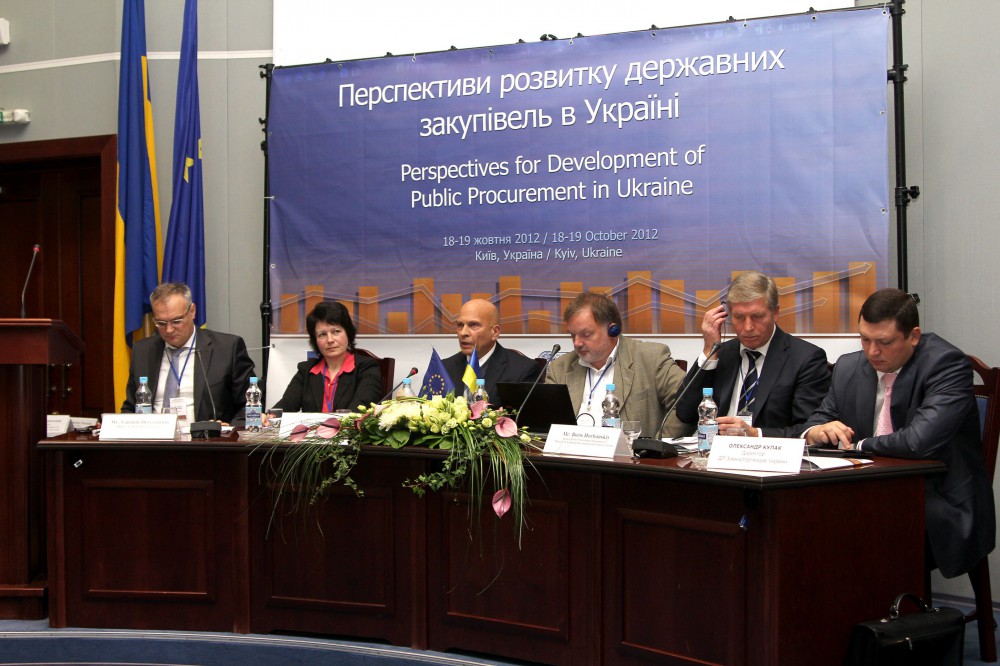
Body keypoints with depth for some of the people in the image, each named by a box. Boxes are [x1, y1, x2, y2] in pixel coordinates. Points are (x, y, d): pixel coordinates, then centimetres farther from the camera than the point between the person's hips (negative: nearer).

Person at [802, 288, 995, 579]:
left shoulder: (946, 363, -12)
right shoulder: (849, 367, 7)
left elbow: (920, 441, -25)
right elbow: (819, 419, 16)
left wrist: (859, 447, -10)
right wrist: (817, 431, -9)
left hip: (943, 509, -6)